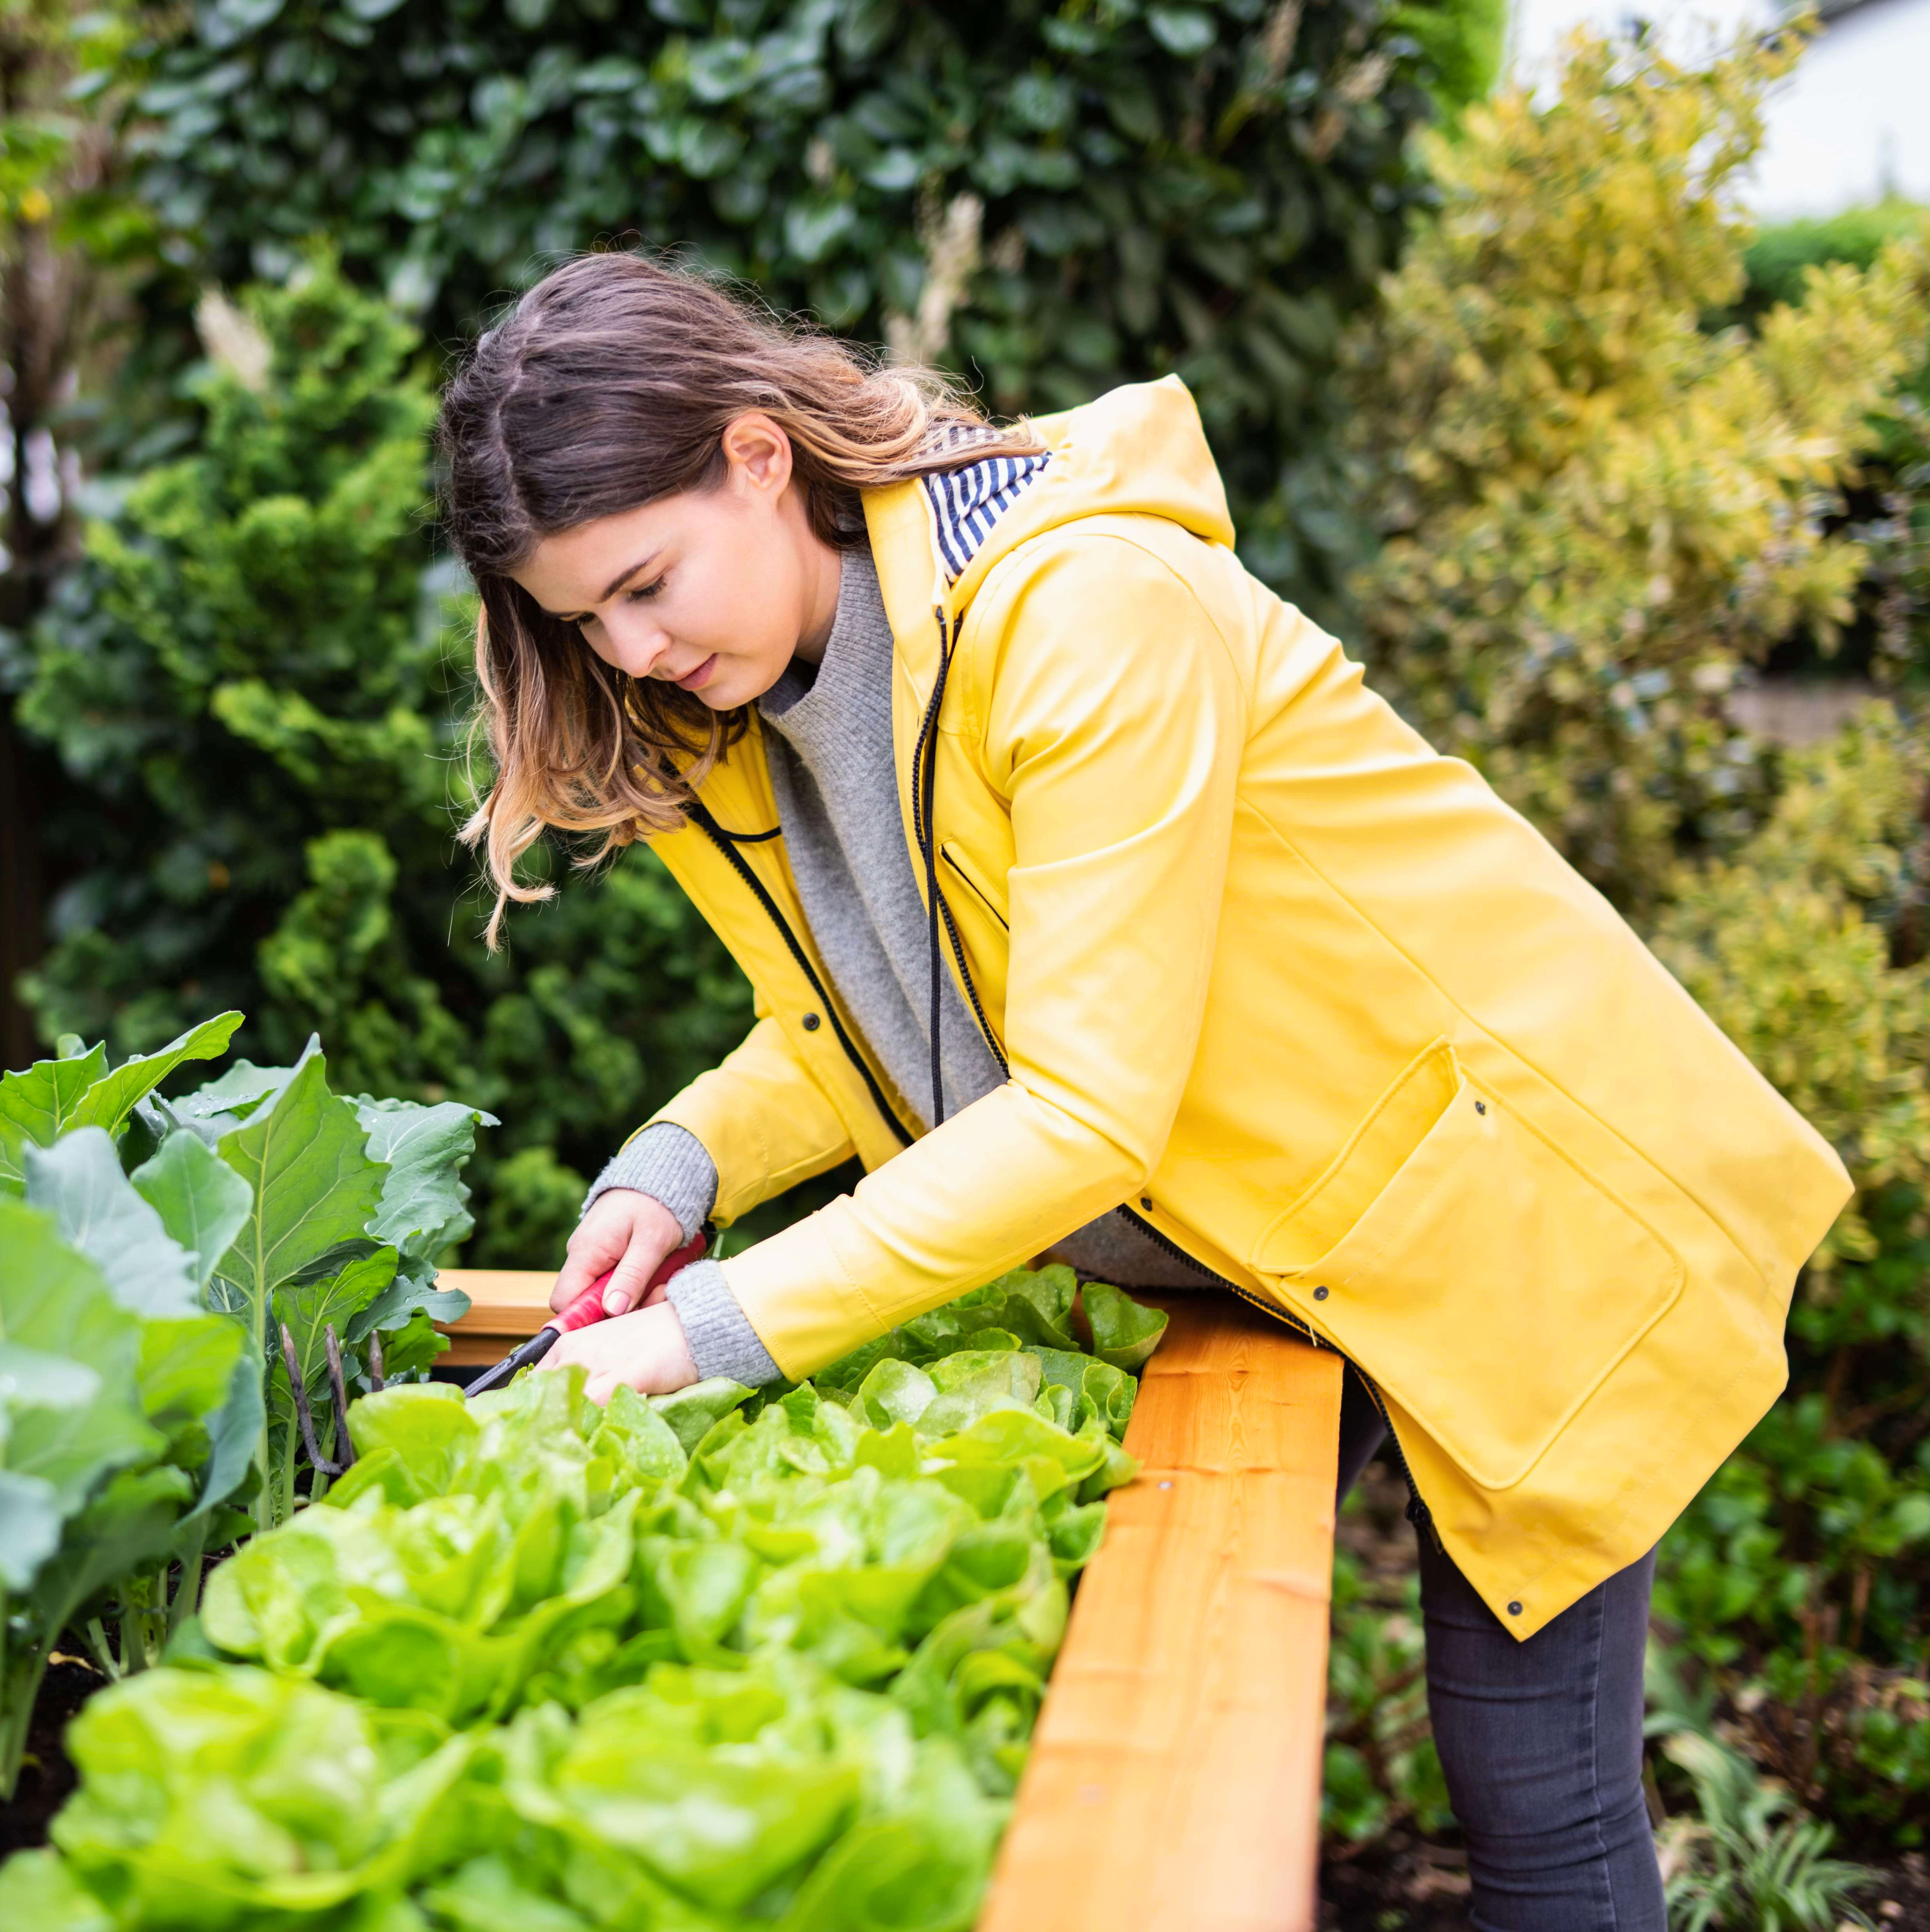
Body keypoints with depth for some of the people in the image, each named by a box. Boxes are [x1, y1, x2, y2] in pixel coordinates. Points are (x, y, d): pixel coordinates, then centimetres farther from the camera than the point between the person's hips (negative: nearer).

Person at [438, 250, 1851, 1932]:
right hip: (1249, 1256, 7)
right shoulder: (738, 711, -3)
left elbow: (1088, 1106, -31)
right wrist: (682, 1165, -14)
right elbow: (848, 1031, 6)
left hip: (1518, 1199, -7)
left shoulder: (1084, 606, -29)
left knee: (1533, 1795, 2)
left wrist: (729, 1328, -31)